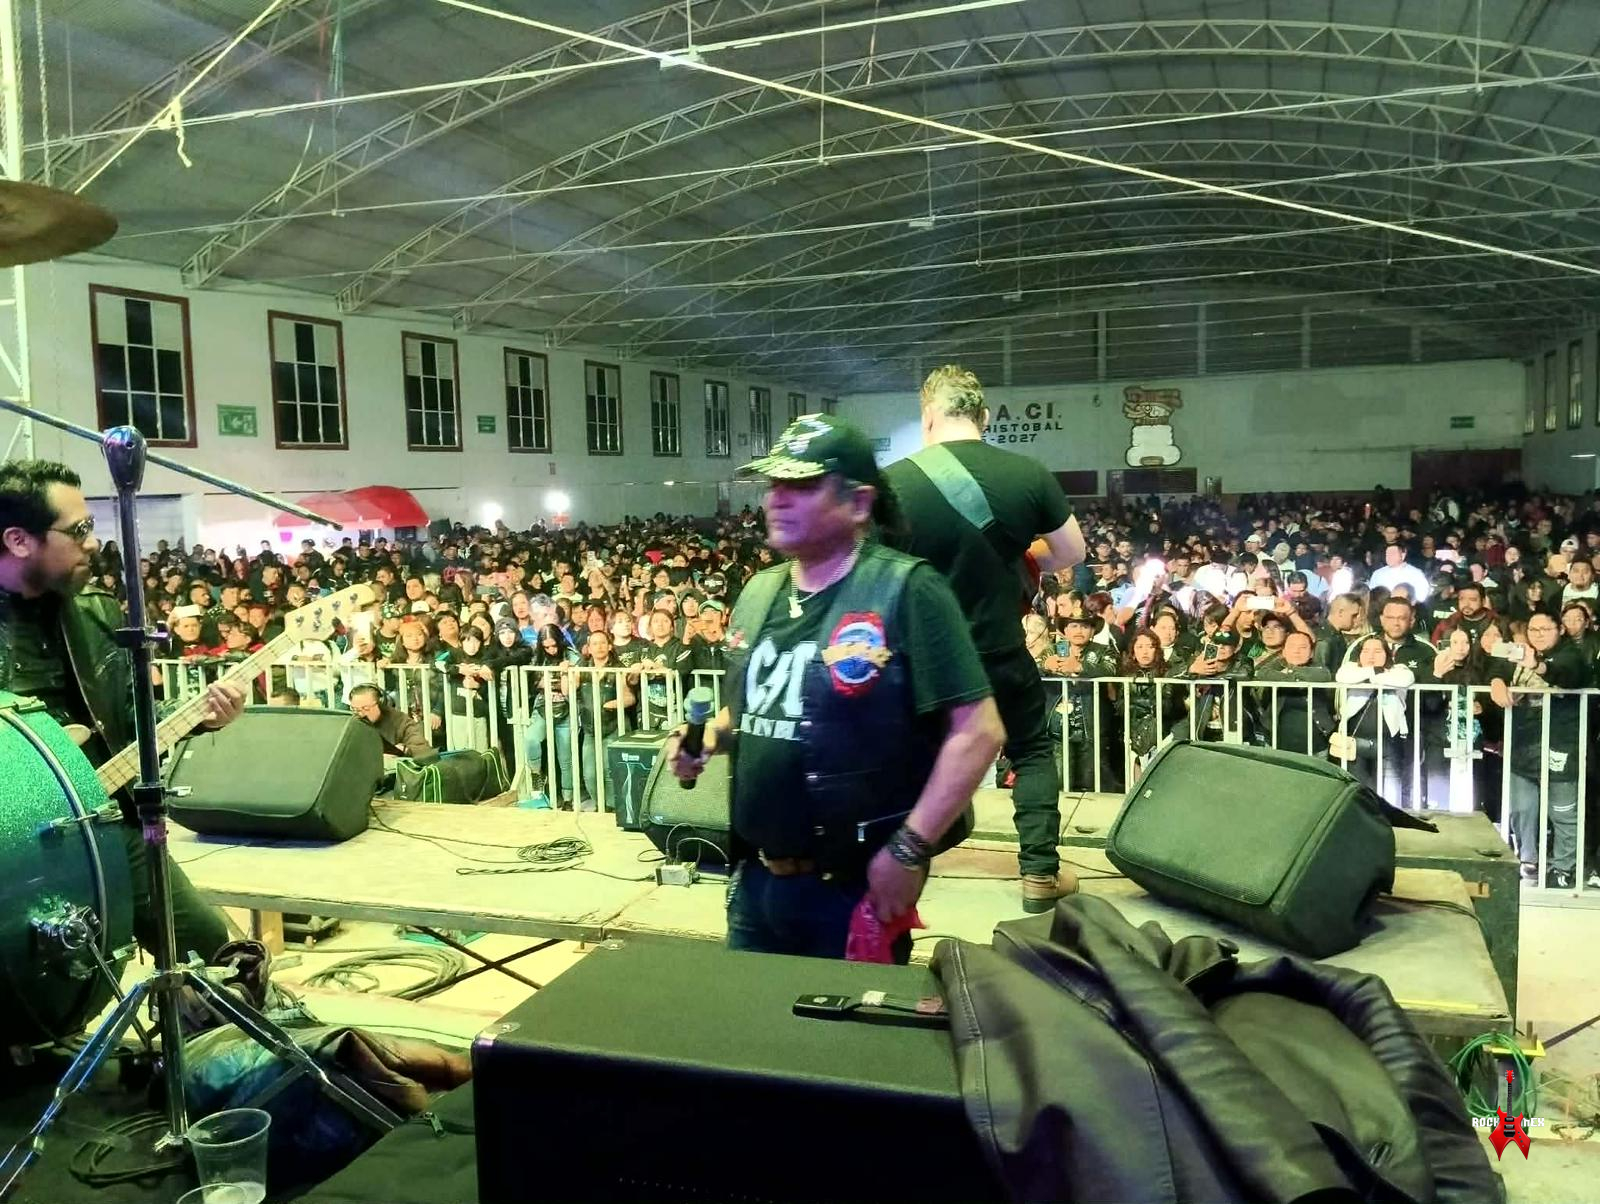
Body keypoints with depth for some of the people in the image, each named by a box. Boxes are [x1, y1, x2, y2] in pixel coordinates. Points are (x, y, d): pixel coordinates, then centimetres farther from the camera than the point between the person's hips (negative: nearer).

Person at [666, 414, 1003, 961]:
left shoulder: (904, 591, -17)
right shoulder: (757, 594, 6)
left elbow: (978, 731, -20)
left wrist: (910, 851, -21)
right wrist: (704, 739, -2)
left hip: (856, 888, -6)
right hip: (755, 879, 7)